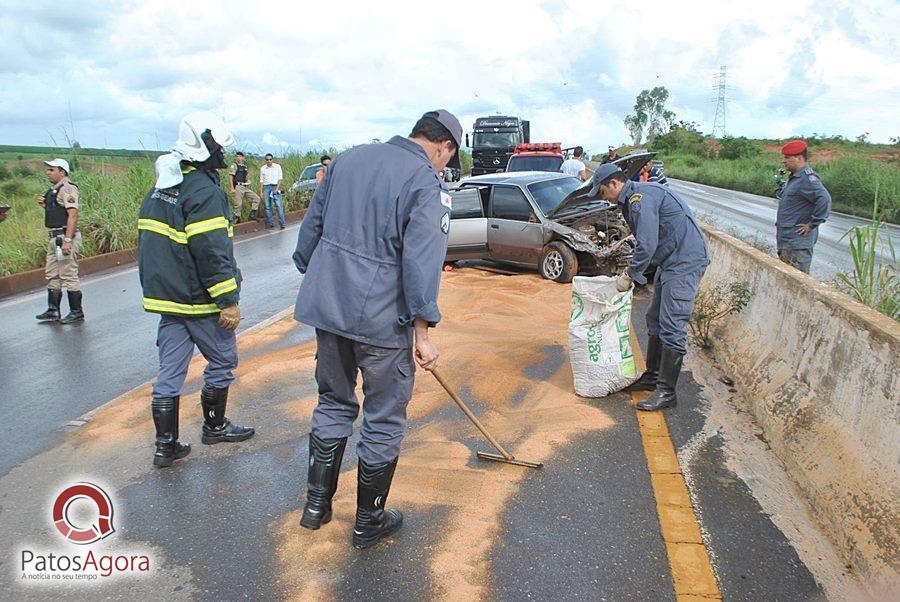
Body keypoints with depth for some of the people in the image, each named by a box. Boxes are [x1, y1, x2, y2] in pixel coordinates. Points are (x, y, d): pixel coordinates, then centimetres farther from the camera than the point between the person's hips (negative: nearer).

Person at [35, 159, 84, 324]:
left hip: (66, 237, -10)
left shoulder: (67, 189, -12)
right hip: (55, 238, 10)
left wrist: (67, 240, -27)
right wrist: (44, 204, 8)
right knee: (51, 275, 13)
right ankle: (53, 311, 20)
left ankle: (77, 312, 2)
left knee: (69, 275, -6)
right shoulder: (53, 190, 18)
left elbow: (73, 215, -22)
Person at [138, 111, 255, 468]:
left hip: (165, 296, 9)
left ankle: (166, 445, 17)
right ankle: (214, 426, 26)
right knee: (222, 361, 11)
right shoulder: (205, 192, -17)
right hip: (199, 300, -8)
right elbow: (212, 252, -22)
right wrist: (228, 301, -19)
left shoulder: (159, 188, 13)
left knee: (170, 370, 10)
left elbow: (147, 243, 20)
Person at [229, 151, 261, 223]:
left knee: (256, 198, 2)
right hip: (237, 187, -7)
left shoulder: (245, 166, 17)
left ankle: (252, 215, 5)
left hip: (245, 187, 7)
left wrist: (248, 182, 3)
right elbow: (230, 178, -8)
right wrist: (232, 188, -18)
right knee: (239, 204, -8)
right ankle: (236, 219, 3)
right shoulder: (234, 165, -2)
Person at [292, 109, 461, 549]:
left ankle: (317, 503, 32)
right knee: (384, 418, 10)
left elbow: (312, 224, 15)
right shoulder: (427, 183, -11)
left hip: (326, 304, 7)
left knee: (334, 402, 23)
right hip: (381, 316, -6)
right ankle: (369, 521, 25)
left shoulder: (350, 158, 9)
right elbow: (421, 260, -18)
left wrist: (308, 270, 27)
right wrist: (422, 331, -14)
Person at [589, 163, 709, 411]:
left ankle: (666, 392, -5)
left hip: (685, 262, -11)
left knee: (672, 327, -10)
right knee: (655, 320, 17)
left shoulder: (641, 197, -17)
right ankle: (652, 376, 28)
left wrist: (629, 275, -13)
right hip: (670, 261, 11)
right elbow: (645, 243, 22)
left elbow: (647, 245, -24)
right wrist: (631, 272, 13)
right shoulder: (633, 199, 17)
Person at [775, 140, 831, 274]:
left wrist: (812, 224, -23)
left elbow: (824, 199, -29)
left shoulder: (807, 178, -17)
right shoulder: (795, 177, 16)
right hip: (786, 242, 11)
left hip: (798, 243, -11)